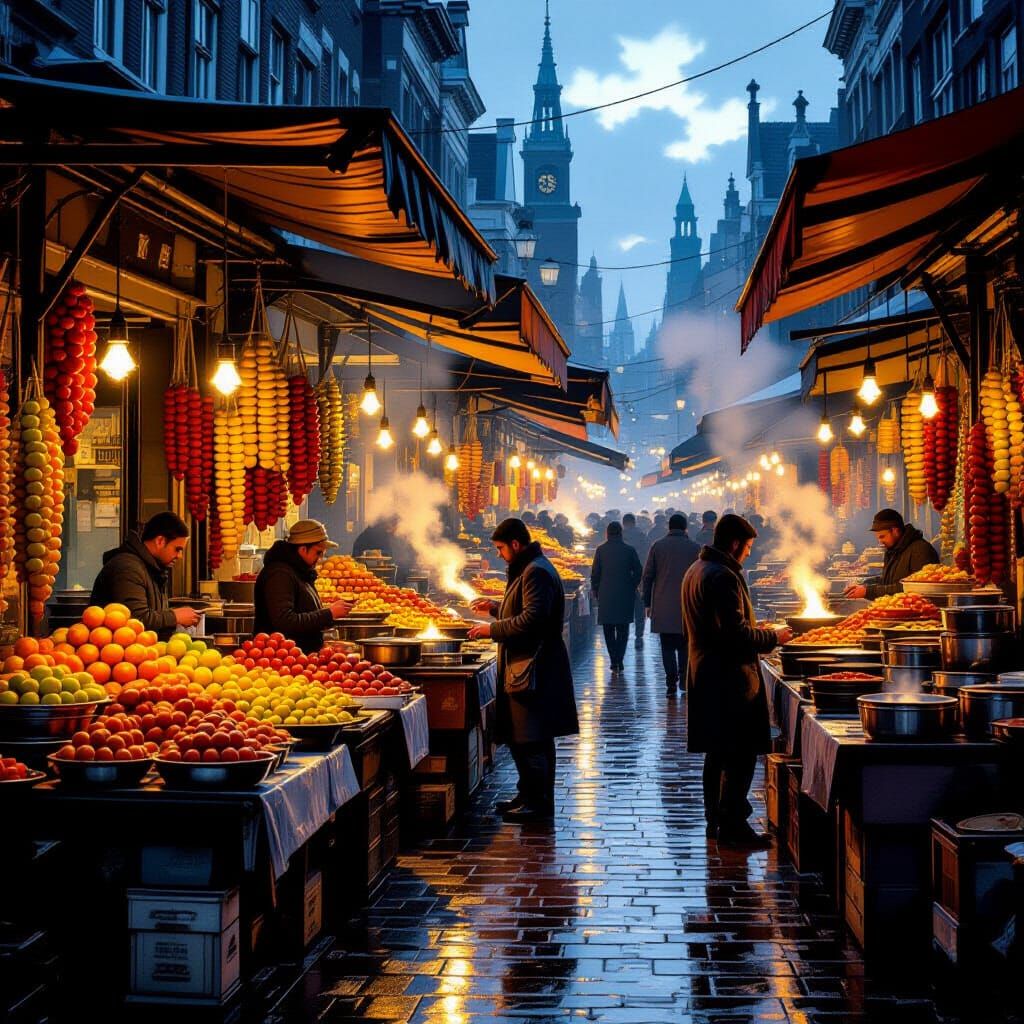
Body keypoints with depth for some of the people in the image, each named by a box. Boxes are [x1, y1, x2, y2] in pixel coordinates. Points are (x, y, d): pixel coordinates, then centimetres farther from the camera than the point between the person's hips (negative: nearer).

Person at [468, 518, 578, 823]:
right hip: (525, 666, 11)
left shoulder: (536, 572, -16)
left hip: (533, 669, -11)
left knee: (528, 740, -9)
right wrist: (496, 608, 20)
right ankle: (529, 796, 23)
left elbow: (532, 619, -25)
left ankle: (538, 802, -4)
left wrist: (493, 629, -17)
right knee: (521, 738, 16)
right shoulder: (529, 569, 18)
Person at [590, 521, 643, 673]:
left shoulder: (601, 550, -3)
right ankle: (619, 660, -1)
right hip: (625, 595, 0)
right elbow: (638, 572, 1)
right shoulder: (629, 550, -2)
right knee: (623, 629, 7)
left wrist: (595, 590, 10)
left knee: (609, 630, 9)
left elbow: (595, 573, -2)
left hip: (606, 595, 0)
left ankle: (614, 661, 3)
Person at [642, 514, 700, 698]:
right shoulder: (694, 548, 1)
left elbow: (647, 577, 1)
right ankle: (684, 680, 9)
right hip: (687, 606, 0)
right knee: (685, 645, 13)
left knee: (667, 646, 2)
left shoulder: (657, 546, 2)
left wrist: (647, 603, 7)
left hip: (663, 607, 0)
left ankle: (671, 684, -3)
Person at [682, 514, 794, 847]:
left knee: (718, 753, 16)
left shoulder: (696, 570, 13)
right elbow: (736, 635, -23)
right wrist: (773, 637, -9)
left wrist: (757, 632, 19)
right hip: (730, 679, -11)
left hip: (707, 676, 11)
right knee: (740, 756, -4)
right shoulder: (723, 577, -20)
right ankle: (732, 826, -2)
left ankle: (715, 820, 23)